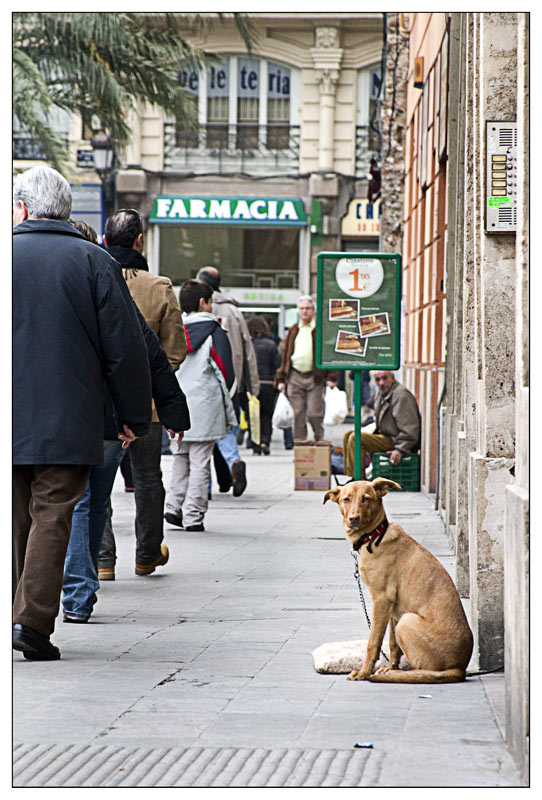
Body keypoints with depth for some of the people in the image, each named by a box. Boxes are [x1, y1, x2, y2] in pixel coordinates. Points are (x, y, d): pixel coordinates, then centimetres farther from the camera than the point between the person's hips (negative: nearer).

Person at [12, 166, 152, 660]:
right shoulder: (95, 263, -2)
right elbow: (126, 347, -2)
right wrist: (136, 417, 7)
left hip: (5, 416, 2)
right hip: (68, 421, -1)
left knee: (12, 517, 11)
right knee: (52, 515, 0)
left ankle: (9, 615, 12)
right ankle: (33, 620, -9)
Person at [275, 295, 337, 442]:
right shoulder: (293, 330, 15)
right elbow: (285, 355, 17)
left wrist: (331, 377, -7)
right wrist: (281, 378, 11)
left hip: (315, 377, -3)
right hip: (295, 377, 3)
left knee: (314, 414, -6)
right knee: (298, 414, 2)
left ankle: (319, 440, 16)